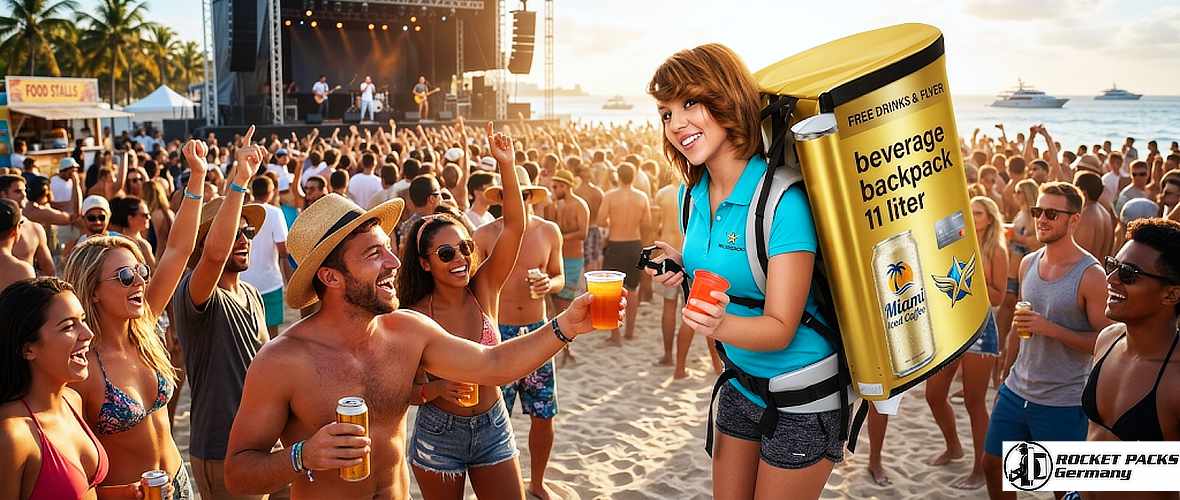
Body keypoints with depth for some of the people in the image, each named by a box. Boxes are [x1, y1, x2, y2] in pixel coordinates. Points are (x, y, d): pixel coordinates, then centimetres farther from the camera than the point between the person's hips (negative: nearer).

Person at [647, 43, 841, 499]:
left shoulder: (782, 198, -24)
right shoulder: (693, 194, -2)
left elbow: (781, 328, -24)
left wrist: (721, 324, -43)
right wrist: (680, 264, -5)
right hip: (741, 385, 7)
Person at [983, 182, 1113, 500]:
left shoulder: (1090, 275, -14)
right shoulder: (1028, 263, 5)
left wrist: (1050, 328, -25)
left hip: (1062, 403, -6)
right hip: (1016, 391, 6)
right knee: (993, 465, 15)